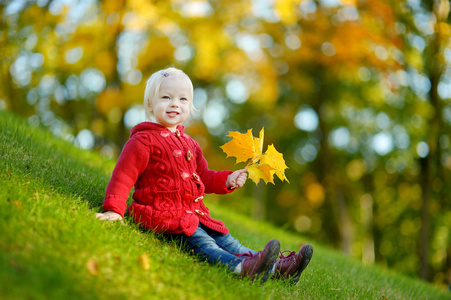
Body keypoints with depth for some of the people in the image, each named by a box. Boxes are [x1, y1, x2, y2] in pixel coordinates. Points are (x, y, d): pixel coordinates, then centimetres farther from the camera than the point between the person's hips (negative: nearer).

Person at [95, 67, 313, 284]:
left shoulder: (189, 144, 20)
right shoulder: (143, 141, -7)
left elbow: (202, 177, 26)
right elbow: (123, 176, -11)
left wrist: (226, 180, 10)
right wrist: (113, 209, -21)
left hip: (193, 213, 9)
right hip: (161, 214, -9)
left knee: (225, 240, 1)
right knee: (200, 242, -28)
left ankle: (277, 268, -5)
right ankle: (241, 267, -49)